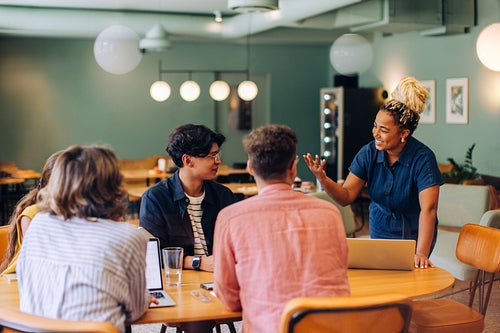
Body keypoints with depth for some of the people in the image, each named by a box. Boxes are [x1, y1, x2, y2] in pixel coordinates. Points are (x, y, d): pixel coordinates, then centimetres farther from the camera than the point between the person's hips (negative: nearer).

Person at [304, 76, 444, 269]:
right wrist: (323, 179, -31)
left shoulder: (422, 158, -23)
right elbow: (346, 196, -11)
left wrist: (421, 253, -39)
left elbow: (428, 208, -30)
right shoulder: (368, 153, -10)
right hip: (379, 230, 3)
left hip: (414, 235, -3)